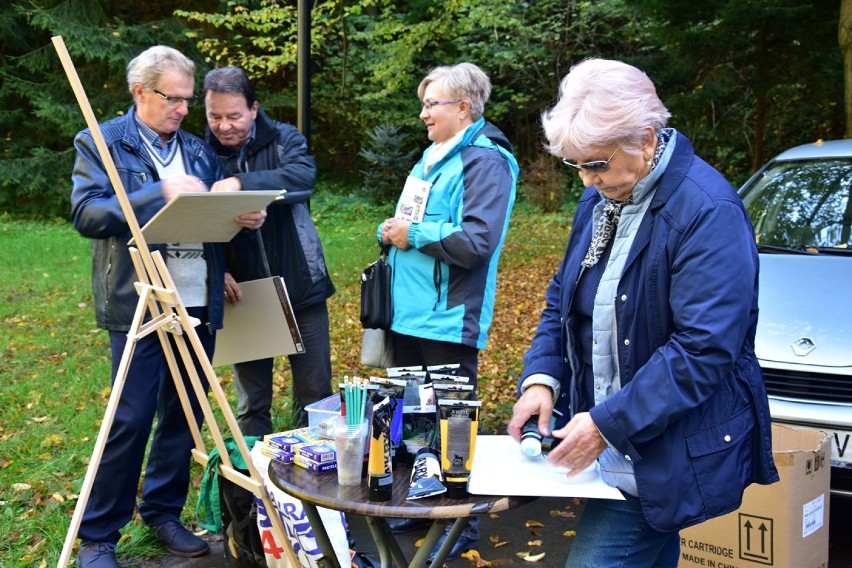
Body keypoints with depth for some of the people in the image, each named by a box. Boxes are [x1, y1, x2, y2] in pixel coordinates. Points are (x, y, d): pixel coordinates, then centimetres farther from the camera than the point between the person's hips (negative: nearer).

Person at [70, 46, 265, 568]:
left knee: (185, 416, 11)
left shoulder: (199, 149, 15)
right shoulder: (101, 143, -2)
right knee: (131, 419, -3)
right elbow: (86, 213, -14)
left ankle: (164, 511, 29)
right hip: (138, 307, -5)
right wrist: (160, 192, -22)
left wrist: (244, 216, -5)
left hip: (199, 306, 6)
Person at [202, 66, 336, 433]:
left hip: (301, 290, -1)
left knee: (316, 394, 9)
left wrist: (242, 182, -38)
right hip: (243, 296, 1)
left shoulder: (284, 139, -4)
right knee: (251, 403, 12)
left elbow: (304, 176, -26)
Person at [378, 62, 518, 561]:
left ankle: (462, 523, 18)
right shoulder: (432, 157, 15)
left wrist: (414, 234, -16)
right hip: (410, 313, 9)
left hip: (448, 320, -9)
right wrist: (389, 231, 3)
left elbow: (476, 242, -23)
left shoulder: (485, 161, -13)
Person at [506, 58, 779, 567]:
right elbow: (563, 298, 14)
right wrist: (542, 377, -3)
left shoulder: (709, 211, -19)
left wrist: (607, 423, -24)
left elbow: (704, 348, -23)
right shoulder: (600, 198, 7)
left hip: (675, 458, -7)